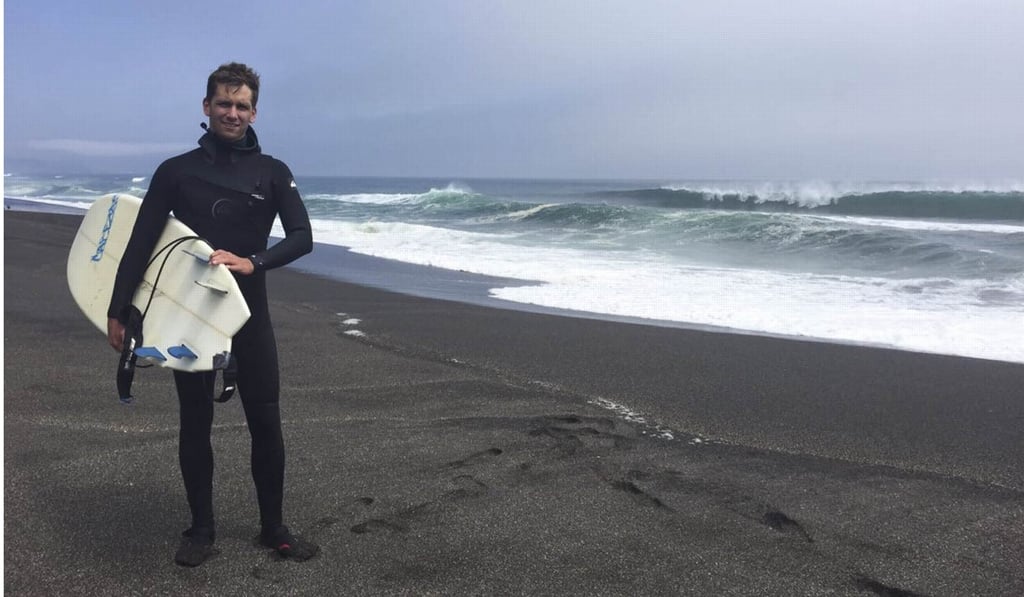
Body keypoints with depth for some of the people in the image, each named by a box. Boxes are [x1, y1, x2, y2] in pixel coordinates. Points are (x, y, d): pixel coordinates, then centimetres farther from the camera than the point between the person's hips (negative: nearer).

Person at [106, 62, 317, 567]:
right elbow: (141, 244, 1)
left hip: (249, 315, 0)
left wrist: (252, 262, -23)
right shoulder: (176, 172, 2)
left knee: (266, 422, 1)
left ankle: (273, 529, 16)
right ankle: (201, 530, 21)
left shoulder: (273, 174, 2)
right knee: (195, 423, 7)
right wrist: (117, 309, -3)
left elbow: (302, 237, -7)